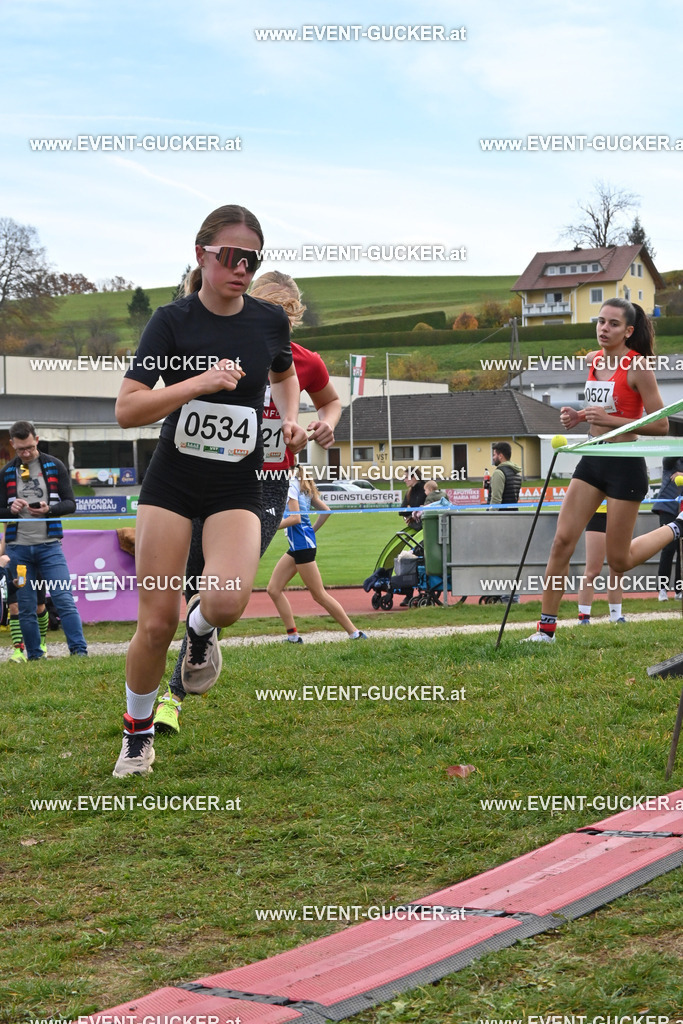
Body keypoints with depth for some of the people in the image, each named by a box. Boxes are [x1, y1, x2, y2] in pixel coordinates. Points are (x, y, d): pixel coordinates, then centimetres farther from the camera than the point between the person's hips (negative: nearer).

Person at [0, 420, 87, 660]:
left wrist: (49, 509, -16)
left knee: (64, 600, -9)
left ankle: (80, 651, -9)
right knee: (26, 608, 4)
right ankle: (34, 656, 12)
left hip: (49, 545, -2)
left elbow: (70, 504, 3)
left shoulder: (55, 467, 5)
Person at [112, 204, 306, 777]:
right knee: (157, 622, -4)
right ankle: (138, 733, 21)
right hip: (172, 481, -1)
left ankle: (202, 630, 14)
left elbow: (284, 374, 24)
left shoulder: (270, 320, 1)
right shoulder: (173, 320, -8)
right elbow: (127, 409, -15)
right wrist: (198, 383, -25)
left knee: (227, 602, -24)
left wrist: (291, 418, 5)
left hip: (237, 487, 1)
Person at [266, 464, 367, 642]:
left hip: (302, 544, -10)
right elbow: (326, 510, 16)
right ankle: (293, 636, 6)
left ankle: (355, 633, 1)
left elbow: (295, 518, -19)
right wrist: (312, 531, 20)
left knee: (319, 595, -4)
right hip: (297, 546, 10)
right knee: (274, 589, 7)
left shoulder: (290, 485, -11)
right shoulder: (303, 486, 16)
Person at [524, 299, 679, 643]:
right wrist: (580, 416, 3)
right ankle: (546, 628, 3)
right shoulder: (593, 360, 7)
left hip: (625, 464, -6)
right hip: (592, 460, 6)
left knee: (619, 561, 4)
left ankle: (676, 528, 30)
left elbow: (661, 425, -15)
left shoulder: (637, 367, -14)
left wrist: (610, 420, -23)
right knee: (562, 541, -3)